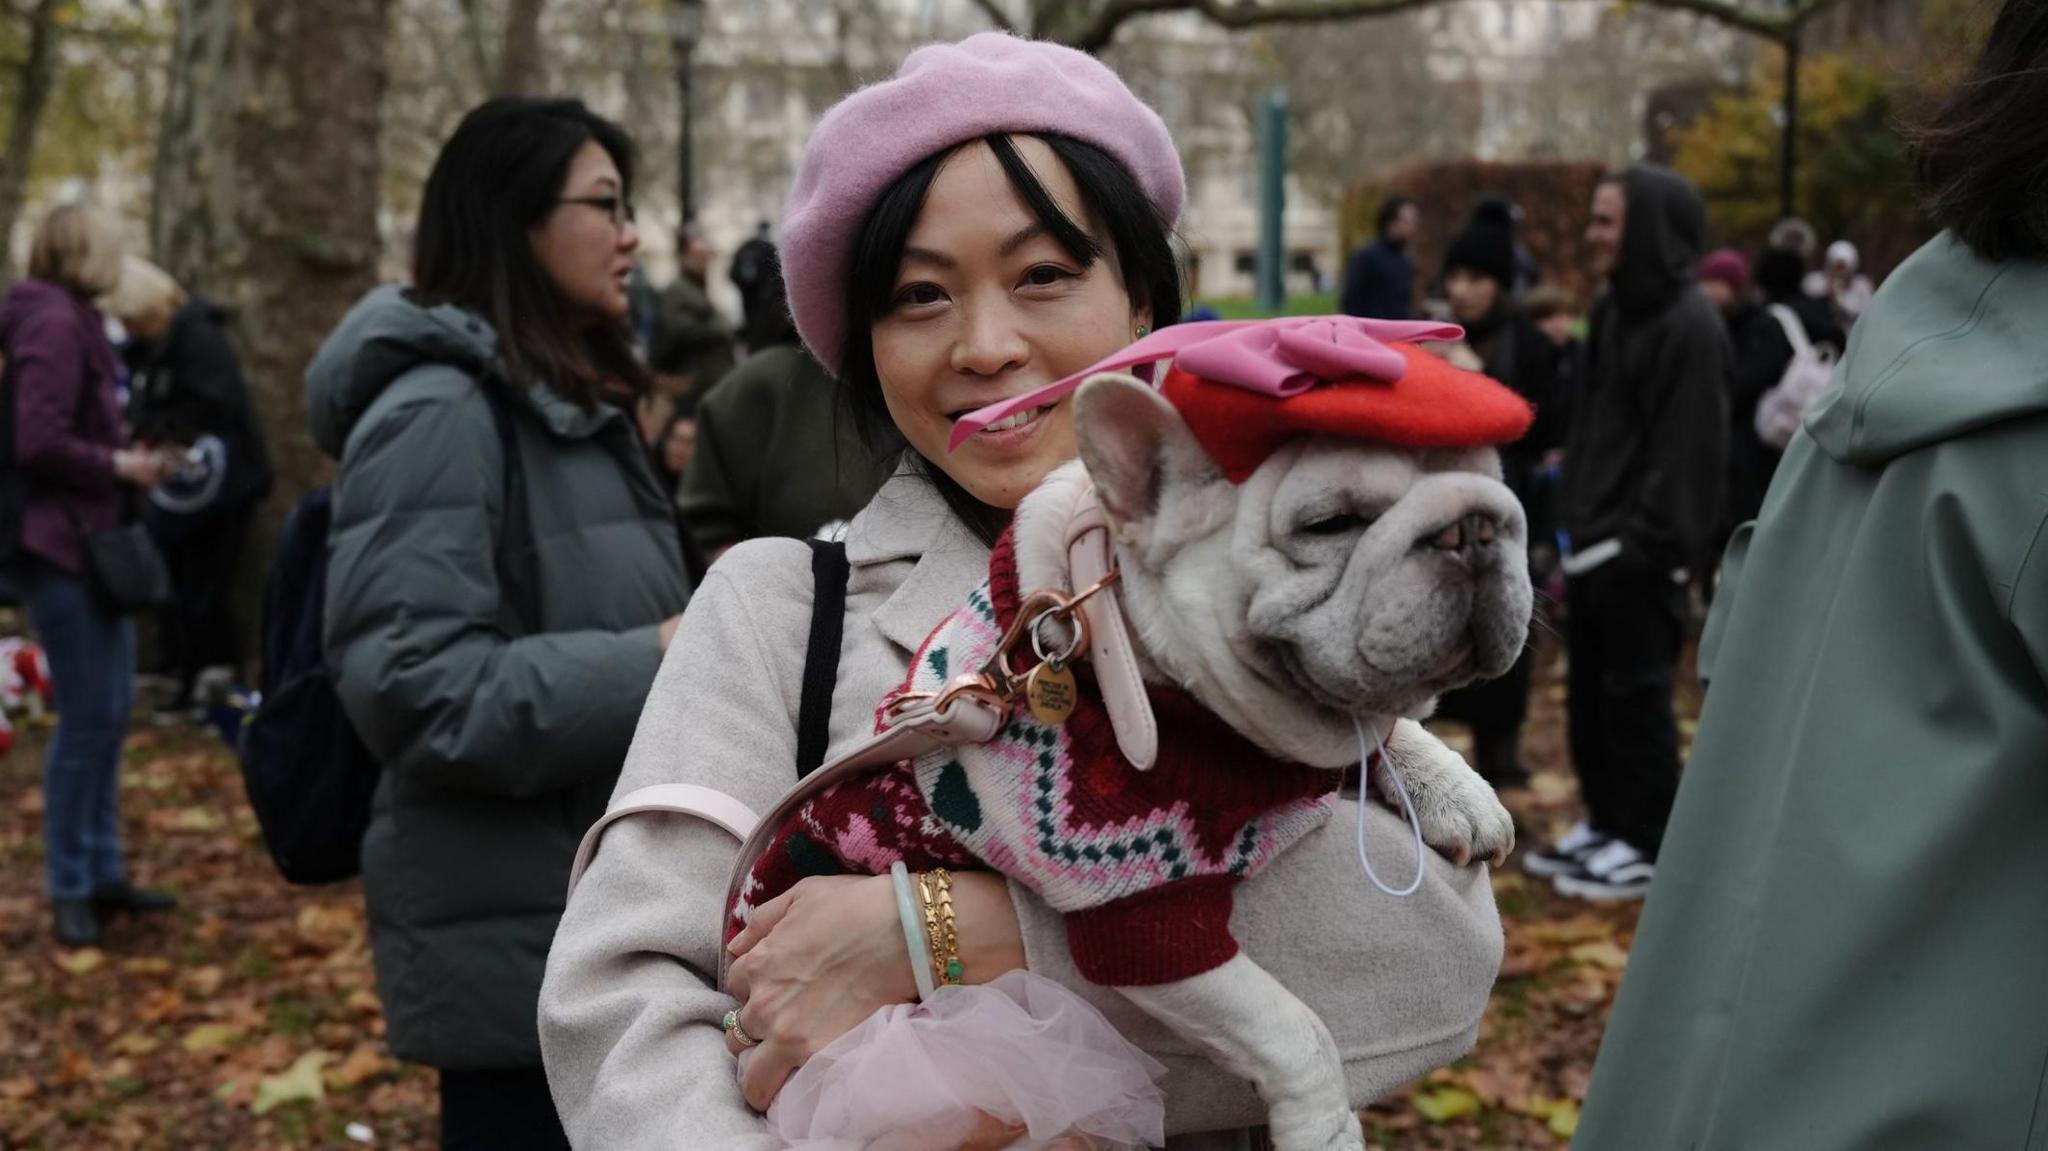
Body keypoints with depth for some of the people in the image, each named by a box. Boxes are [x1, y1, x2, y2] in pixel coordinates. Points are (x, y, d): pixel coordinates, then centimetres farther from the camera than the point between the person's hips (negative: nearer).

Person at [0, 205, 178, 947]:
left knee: (110, 713, 13)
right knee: (87, 718, -4)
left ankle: (104, 872, 23)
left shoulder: (77, 323, 16)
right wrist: (119, 465, -11)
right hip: (60, 549, -10)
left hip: (95, 545, 10)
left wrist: (126, 456, 3)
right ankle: (69, 889, 7)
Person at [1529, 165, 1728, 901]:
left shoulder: (1689, 327, -16)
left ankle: (1647, 847, 12)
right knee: (1589, 696, 16)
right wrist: (1575, 528, 15)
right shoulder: (1614, 310, 13)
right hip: (1596, 545, 9)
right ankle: (1605, 824, 28)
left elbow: (1688, 452, -19)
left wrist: (1646, 544, -20)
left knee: (1636, 698, 0)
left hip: (1639, 553, -9)